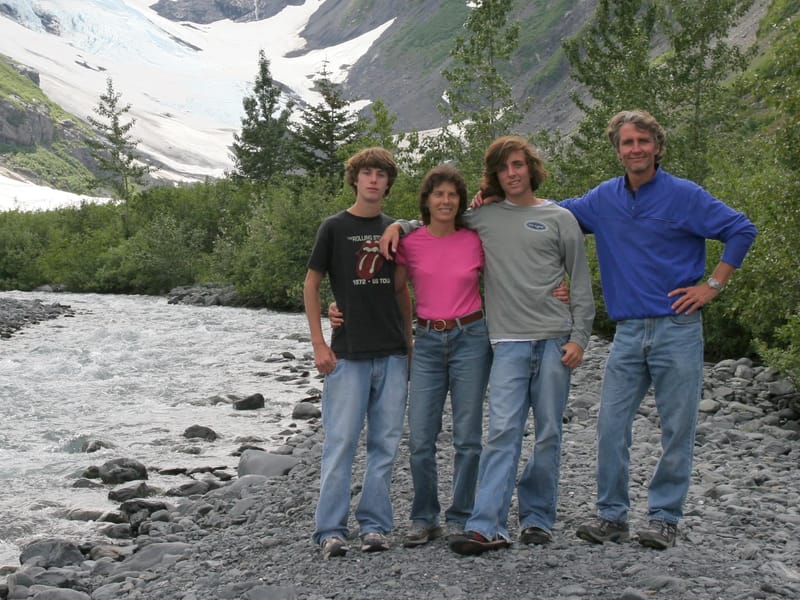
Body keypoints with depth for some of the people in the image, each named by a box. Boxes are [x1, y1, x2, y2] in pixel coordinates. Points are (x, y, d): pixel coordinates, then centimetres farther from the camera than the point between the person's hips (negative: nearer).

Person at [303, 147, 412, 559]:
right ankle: (331, 530, 3)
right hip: (348, 353, -4)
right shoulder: (335, 227, 0)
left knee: (385, 443, 5)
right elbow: (311, 284, 1)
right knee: (341, 442, -4)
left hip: (392, 354, 4)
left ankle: (374, 525, 14)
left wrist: (408, 341, 12)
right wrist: (319, 344, -6)